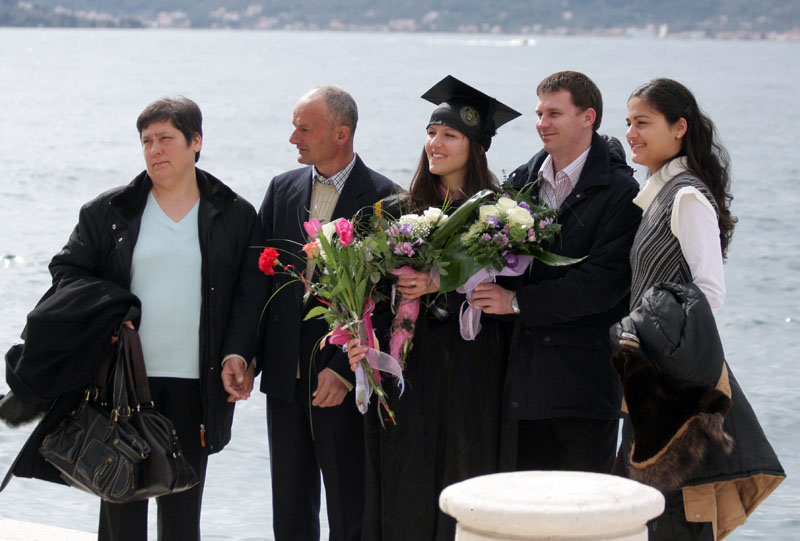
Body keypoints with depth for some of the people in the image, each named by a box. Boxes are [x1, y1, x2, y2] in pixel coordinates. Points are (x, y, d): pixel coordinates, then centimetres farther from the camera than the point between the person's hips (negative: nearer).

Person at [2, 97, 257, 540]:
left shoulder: (234, 215, 5)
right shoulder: (110, 211, 5)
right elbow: (68, 271, 5)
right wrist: (115, 309, -10)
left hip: (194, 384, 0)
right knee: (122, 503, 2)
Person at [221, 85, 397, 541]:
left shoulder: (383, 199, -8)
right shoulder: (282, 189, 9)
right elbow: (255, 277, 6)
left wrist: (345, 370, -18)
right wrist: (238, 351, -6)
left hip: (344, 382, -5)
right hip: (285, 378, 5)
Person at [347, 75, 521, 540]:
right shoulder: (400, 212, 10)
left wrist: (442, 285, -20)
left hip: (470, 371, -3)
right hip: (406, 368, 3)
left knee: (462, 483, -2)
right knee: (405, 494, 2)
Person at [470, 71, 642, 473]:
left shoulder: (620, 191, -8)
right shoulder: (523, 181, 13)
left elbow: (605, 282, -16)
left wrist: (518, 301, -15)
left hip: (586, 376, -5)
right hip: (528, 377, 6)